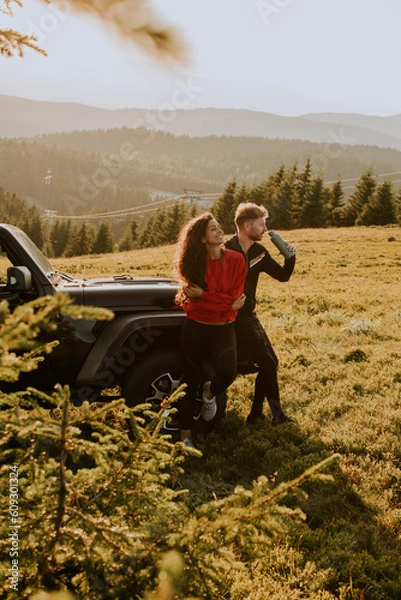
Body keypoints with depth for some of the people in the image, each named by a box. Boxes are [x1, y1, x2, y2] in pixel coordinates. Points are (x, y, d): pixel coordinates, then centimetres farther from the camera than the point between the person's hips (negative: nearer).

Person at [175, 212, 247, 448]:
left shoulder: (236, 260, -5)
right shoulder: (195, 263, -4)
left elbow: (234, 297, -10)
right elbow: (192, 302, -8)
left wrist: (203, 295, -16)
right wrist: (226, 304, -15)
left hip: (223, 329, 0)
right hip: (195, 328, 0)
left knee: (228, 372, -25)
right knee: (192, 379, 4)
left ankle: (210, 394, 12)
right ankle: (186, 437, 17)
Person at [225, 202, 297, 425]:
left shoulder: (258, 252, 5)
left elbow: (283, 275, 9)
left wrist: (290, 256, -7)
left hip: (249, 315, 9)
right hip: (235, 317, -9)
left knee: (270, 362, 11)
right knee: (267, 364, -8)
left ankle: (256, 414, 20)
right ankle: (278, 415, 6)